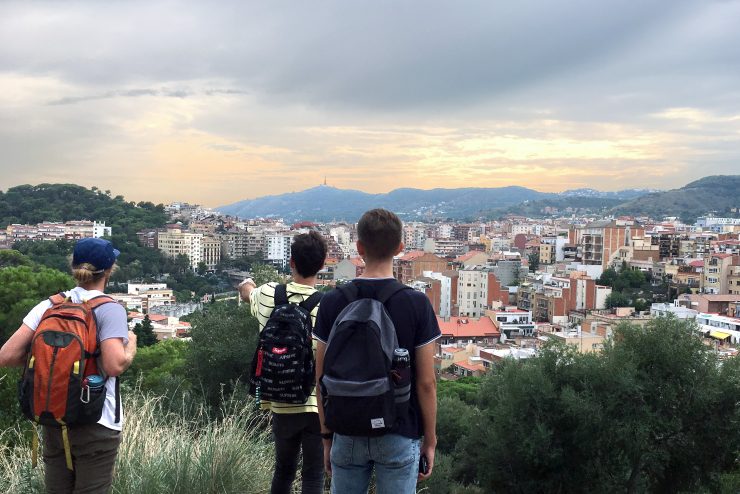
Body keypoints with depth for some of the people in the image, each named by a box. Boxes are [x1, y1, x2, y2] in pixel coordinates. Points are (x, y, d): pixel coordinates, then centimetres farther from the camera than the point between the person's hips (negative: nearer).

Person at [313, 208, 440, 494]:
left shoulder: (332, 303, -6)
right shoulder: (417, 304, -11)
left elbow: (322, 378, -2)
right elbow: (426, 382, -9)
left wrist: (326, 436, 10)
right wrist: (430, 440, 2)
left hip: (348, 434, 2)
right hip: (399, 436, -2)